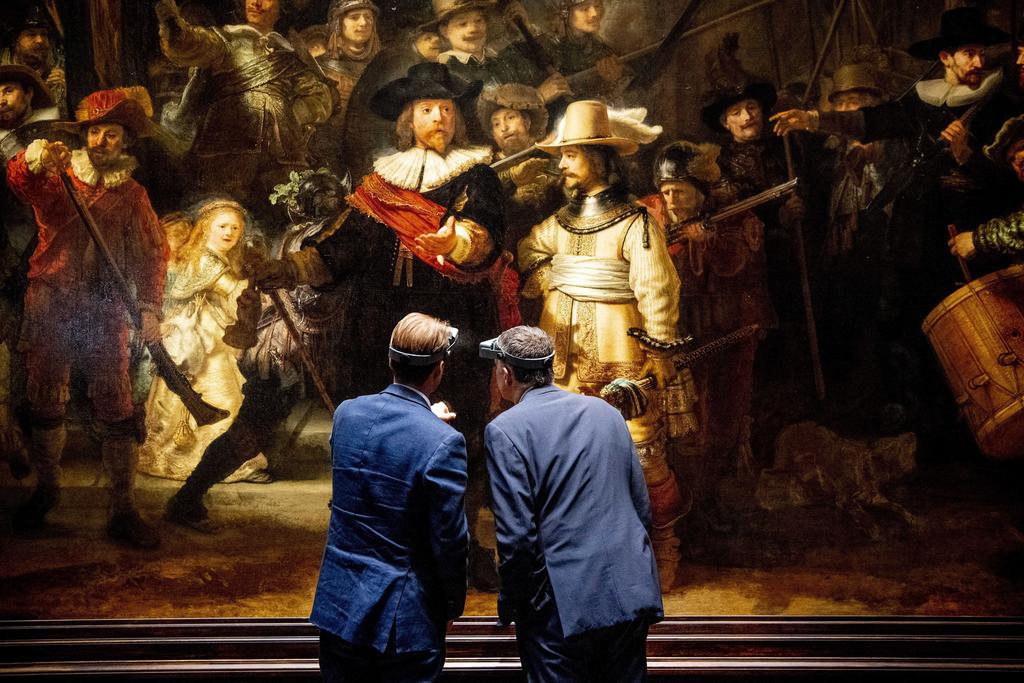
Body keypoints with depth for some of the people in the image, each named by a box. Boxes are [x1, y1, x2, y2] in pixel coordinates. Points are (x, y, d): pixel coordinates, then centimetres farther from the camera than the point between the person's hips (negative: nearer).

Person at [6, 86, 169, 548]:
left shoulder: (132, 195, 11)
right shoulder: (57, 177, 8)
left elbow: (152, 253, 5)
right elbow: (21, 181, -14)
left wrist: (150, 309, -9)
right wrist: (33, 161, -39)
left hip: (105, 315, 0)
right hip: (49, 309, 0)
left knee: (116, 410, -6)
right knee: (44, 403, 6)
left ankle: (123, 510, -2)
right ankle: (46, 488, 26)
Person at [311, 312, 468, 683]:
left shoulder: (346, 413, -4)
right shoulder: (443, 442, -21)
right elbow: (450, 540, -15)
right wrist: (455, 602, 3)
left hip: (339, 602, 5)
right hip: (405, 618, -5)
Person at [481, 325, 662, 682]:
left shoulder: (505, 429, -9)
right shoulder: (605, 411, 8)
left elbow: (516, 534, -14)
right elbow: (642, 508, 11)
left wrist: (510, 605, 0)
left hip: (561, 607, -5)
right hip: (631, 596, 6)